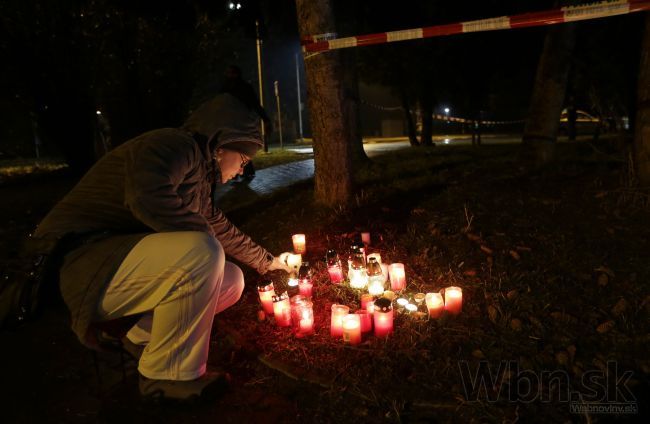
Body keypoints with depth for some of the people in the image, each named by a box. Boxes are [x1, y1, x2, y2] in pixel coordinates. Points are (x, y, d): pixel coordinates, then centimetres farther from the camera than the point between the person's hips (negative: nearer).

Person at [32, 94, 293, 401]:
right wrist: (203, 234, -20)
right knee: (202, 254, -32)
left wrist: (268, 261, 34)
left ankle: (141, 334, 6)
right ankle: (166, 375, -14)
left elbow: (221, 229, 27)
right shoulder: (175, 144, -15)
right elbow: (147, 197, -35)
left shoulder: (199, 173, 15)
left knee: (231, 280, 5)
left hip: (127, 263, 10)